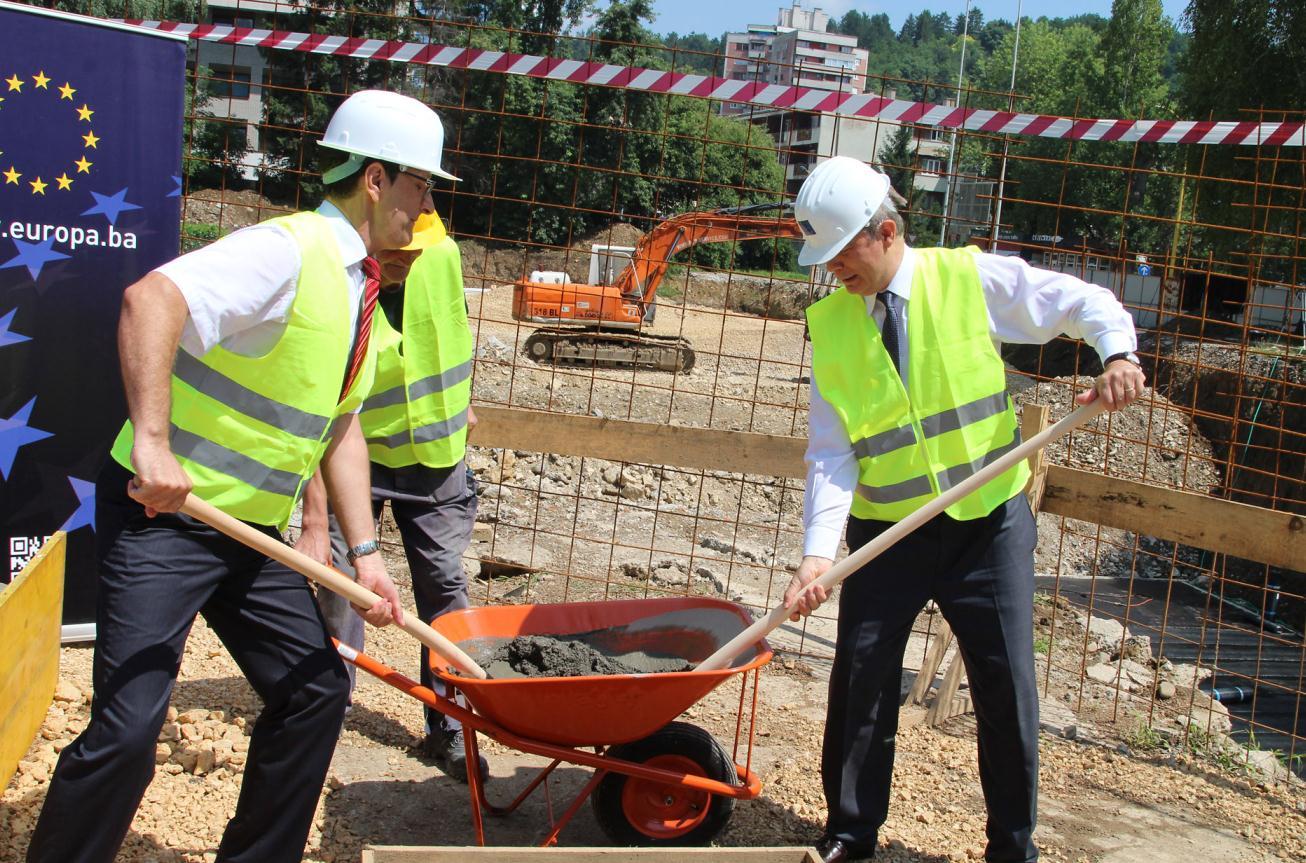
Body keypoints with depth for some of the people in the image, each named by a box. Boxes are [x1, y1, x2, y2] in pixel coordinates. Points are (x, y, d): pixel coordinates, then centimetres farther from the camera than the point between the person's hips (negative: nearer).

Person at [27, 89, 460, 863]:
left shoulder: (359, 288, 10)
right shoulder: (288, 251, -18)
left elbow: (341, 428, 13)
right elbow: (151, 298, -33)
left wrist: (365, 552, 7)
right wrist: (151, 440, -41)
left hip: (253, 533, 9)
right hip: (165, 517, -9)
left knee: (316, 691, 12)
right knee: (128, 728, -11)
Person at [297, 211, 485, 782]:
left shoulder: (444, 258, -13)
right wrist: (315, 520, -32)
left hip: (436, 456, 3)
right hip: (357, 459, -3)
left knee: (445, 585, 2)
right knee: (339, 584, -5)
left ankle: (449, 727, 11)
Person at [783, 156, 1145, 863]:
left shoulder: (970, 279, -6)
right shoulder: (829, 324, -2)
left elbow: (1086, 303, 2)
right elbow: (830, 452, -7)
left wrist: (1116, 352, -20)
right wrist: (818, 550, -19)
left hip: (988, 521, -1)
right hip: (886, 530, 2)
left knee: (1007, 687, 3)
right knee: (860, 680, 4)